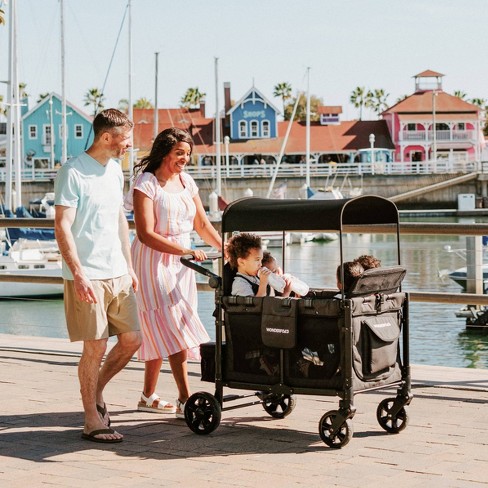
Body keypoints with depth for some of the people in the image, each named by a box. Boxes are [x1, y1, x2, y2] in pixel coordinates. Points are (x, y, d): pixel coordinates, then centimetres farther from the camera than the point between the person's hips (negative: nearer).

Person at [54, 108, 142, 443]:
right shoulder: (73, 172, -11)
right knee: (96, 348, -3)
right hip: (88, 277, -8)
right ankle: (93, 422, 8)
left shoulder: (115, 170, 13)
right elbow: (62, 227, -15)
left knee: (132, 339, 7)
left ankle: (96, 391, 28)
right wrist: (78, 274, -20)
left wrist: (129, 266, 18)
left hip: (117, 274, 8)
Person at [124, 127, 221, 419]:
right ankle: (185, 402, -15)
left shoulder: (186, 181, 11)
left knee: (161, 332, 11)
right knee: (174, 330, -13)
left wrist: (226, 249, 1)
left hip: (180, 263, 7)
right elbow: (146, 234, -19)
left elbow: (202, 224, 15)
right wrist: (185, 251, -25)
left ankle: (148, 397, 21)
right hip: (154, 261, -7)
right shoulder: (146, 184, -12)